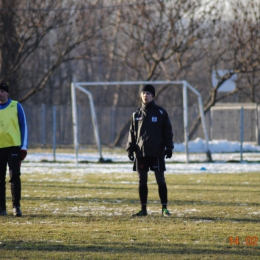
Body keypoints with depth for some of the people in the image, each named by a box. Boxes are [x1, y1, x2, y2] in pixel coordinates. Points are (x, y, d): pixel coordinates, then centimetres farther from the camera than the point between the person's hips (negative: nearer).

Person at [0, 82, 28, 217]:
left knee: (14, 176, -10)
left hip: (13, 146, -2)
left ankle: (16, 206, -8)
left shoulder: (16, 106, 3)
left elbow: (23, 126, 4)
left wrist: (24, 147, -3)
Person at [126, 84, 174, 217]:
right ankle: (143, 209, 9)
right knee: (142, 181, 4)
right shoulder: (137, 114, 9)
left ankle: (164, 208, 3)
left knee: (160, 180, -2)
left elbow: (168, 131, 3)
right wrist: (130, 148, 4)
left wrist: (169, 147, -4)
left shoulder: (160, 112, 2)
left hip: (157, 152, -3)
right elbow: (132, 132, 12)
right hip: (141, 152, 3)